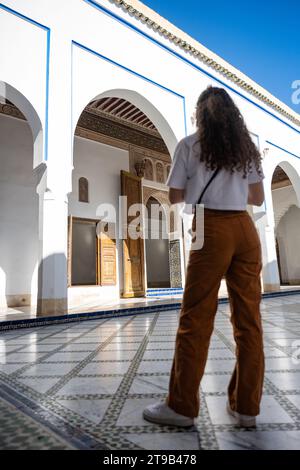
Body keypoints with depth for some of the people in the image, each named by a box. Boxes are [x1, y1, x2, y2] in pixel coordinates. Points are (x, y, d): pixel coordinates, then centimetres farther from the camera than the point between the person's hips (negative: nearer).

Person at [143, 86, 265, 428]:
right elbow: (258, 198, 18)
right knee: (248, 319, 7)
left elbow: (175, 197, 5)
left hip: (212, 229, -5)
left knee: (195, 319, -1)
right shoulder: (246, 147, 18)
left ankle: (182, 406, 10)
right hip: (246, 229, 6)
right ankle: (246, 406, 18)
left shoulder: (189, 145, 6)